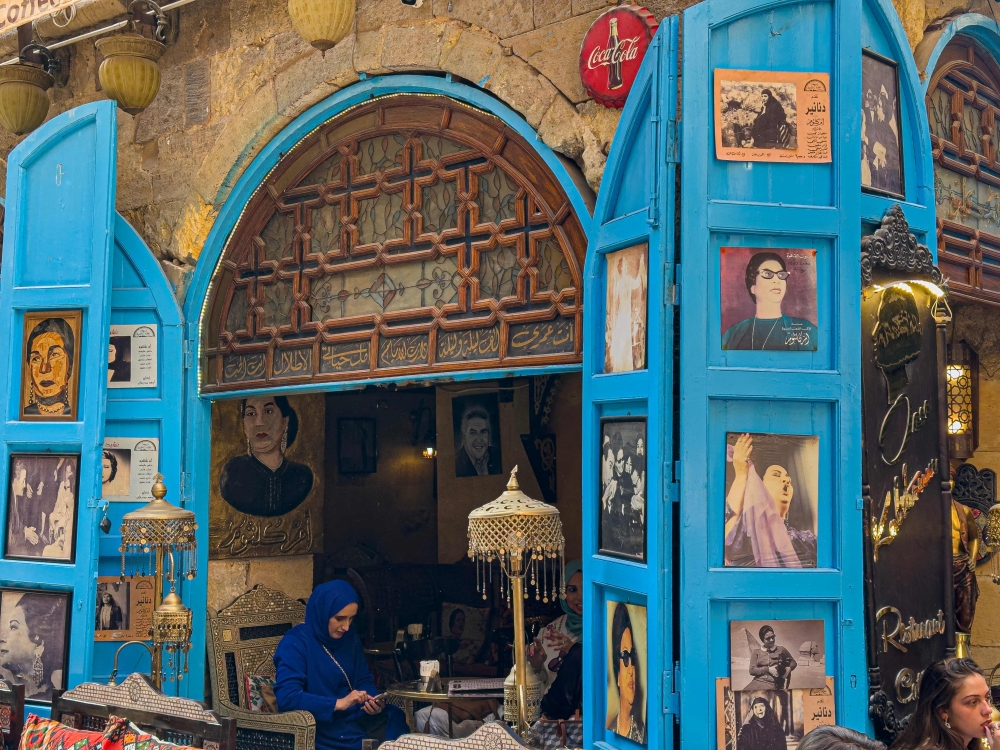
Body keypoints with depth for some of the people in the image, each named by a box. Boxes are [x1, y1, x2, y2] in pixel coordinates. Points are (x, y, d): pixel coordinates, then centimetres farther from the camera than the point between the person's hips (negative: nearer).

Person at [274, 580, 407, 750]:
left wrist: (372, 701, -6)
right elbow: (287, 697, -21)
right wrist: (339, 703, -25)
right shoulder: (295, 643, -11)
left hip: (354, 718, 7)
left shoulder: (351, 639, 9)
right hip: (322, 725, -7)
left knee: (398, 719, -22)